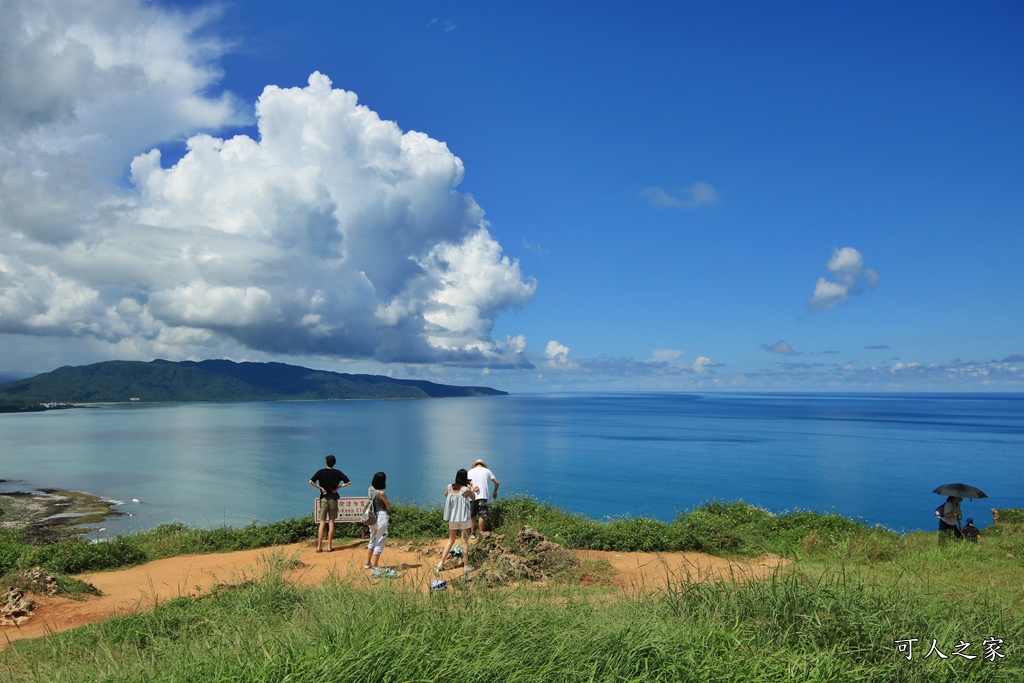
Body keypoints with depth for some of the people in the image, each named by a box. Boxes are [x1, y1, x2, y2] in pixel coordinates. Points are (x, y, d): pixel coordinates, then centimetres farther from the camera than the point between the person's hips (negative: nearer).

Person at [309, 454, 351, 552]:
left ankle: (319, 546, 1)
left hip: (323, 499, 0)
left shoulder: (321, 472, -1)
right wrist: (338, 487, -1)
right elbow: (348, 482, -3)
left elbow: (311, 482, -11)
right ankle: (329, 546, 4)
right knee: (331, 523, 4)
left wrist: (321, 488, -5)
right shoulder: (338, 473, 1)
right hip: (333, 499, 0)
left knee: (322, 523, 4)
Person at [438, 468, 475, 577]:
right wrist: (470, 487, 16)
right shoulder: (466, 489, -14)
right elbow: (473, 497, 5)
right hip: (464, 519, -4)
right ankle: (465, 566, 13)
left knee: (451, 540, 15)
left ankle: (441, 563, 5)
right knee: (465, 542, 7)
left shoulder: (449, 487, -2)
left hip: (452, 518, 4)